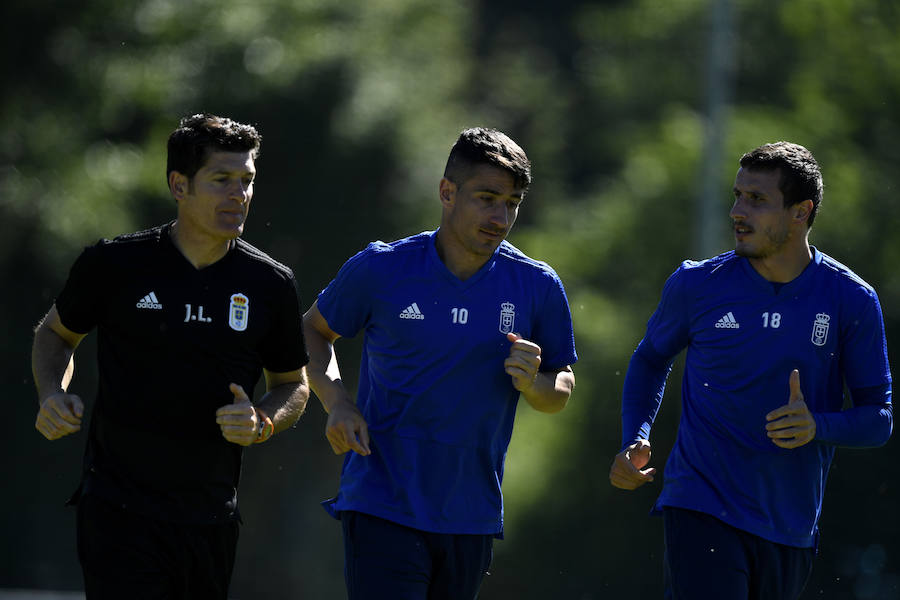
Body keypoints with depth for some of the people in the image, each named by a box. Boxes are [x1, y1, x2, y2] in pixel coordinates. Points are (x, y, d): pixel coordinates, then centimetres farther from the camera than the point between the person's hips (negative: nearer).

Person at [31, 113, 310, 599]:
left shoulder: (270, 285, 2)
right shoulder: (114, 264, -3)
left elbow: (293, 384, 14)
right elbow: (56, 332, 15)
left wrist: (260, 424, -8)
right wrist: (52, 395, -5)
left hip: (210, 517, 3)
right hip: (118, 509, -3)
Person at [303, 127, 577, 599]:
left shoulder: (537, 286, 1)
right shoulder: (380, 268, -4)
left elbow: (561, 392, 12)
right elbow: (315, 328, 12)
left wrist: (533, 384, -13)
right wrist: (336, 402, -6)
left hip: (472, 519, 3)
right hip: (381, 506, -3)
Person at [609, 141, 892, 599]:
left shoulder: (852, 301, -2)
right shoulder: (697, 285, -1)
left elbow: (878, 419, 2)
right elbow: (650, 359, 17)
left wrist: (818, 426, -20)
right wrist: (635, 443, 1)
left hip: (790, 530, 2)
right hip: (701, 514, -2)